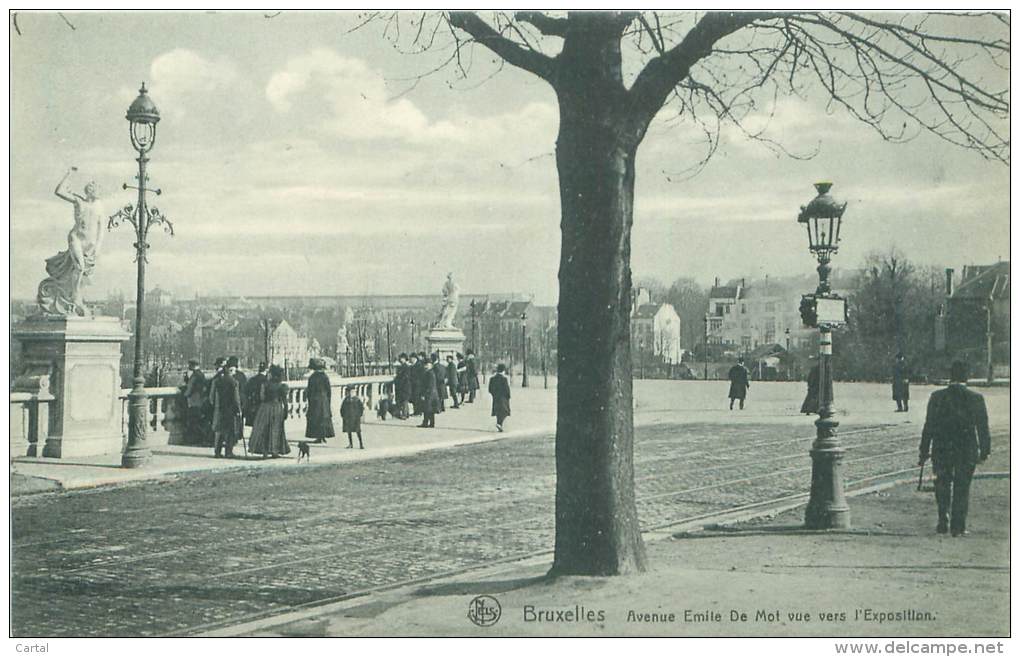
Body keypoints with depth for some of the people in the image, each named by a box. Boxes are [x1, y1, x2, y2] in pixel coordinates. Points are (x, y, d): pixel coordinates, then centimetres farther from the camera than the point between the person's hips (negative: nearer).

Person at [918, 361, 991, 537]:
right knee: (962, 487, 10)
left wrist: (924, 451, 4)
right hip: (968, 450, 0)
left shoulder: (937, 397, -5)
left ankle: (943, 522, 12)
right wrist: (985, 450, 10)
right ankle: (958, 526, 11)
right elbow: (983, 428, -1)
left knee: (942, 484, 17)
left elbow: (929, 426, -2)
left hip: (941, 450, 0)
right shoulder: (976, 399, -5)